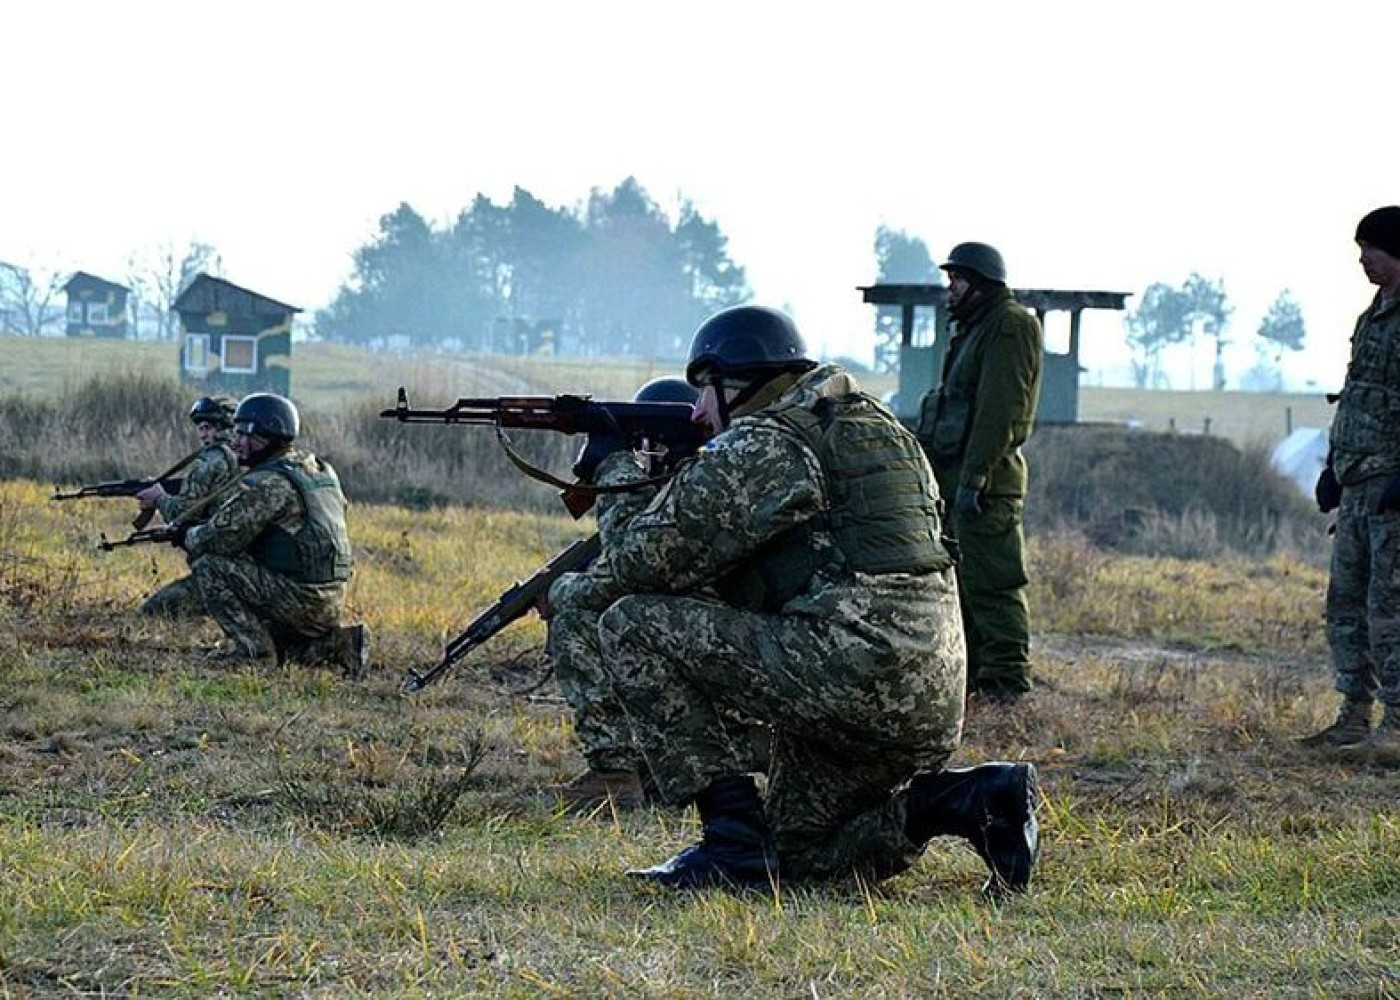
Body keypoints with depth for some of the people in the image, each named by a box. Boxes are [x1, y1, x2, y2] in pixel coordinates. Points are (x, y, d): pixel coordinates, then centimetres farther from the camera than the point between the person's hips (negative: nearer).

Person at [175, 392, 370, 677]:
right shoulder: (319, 469, 14)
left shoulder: (267, 482, -15)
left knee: (207, 563, -7)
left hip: (299, 598, -9)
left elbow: (223, 537, -18)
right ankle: (337, 643, 11)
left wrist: (188, 537, 4)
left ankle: (254, 651, -7)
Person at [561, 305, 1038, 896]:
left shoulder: (754, 447, -5)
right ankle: (974, 799, 7)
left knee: (632, 627, -2)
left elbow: (640, 562, -2)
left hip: (848, 669, -10)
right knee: (797, 855, 26)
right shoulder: (875, 426, 24)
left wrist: (618, 475, 16)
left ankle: (732, 838, -5)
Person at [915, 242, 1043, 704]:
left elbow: (998, 411, -20)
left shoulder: (1010, 327, -11)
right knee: (957, 580, 14)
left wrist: (974, 476, -24)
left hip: (985, 481, -11)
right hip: (956, 480, 11)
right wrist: (945, 478, 19)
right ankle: (967, 672, 21)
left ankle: (1006, 681, -10)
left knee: (990, 583, -11)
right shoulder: (976, 329, 21)